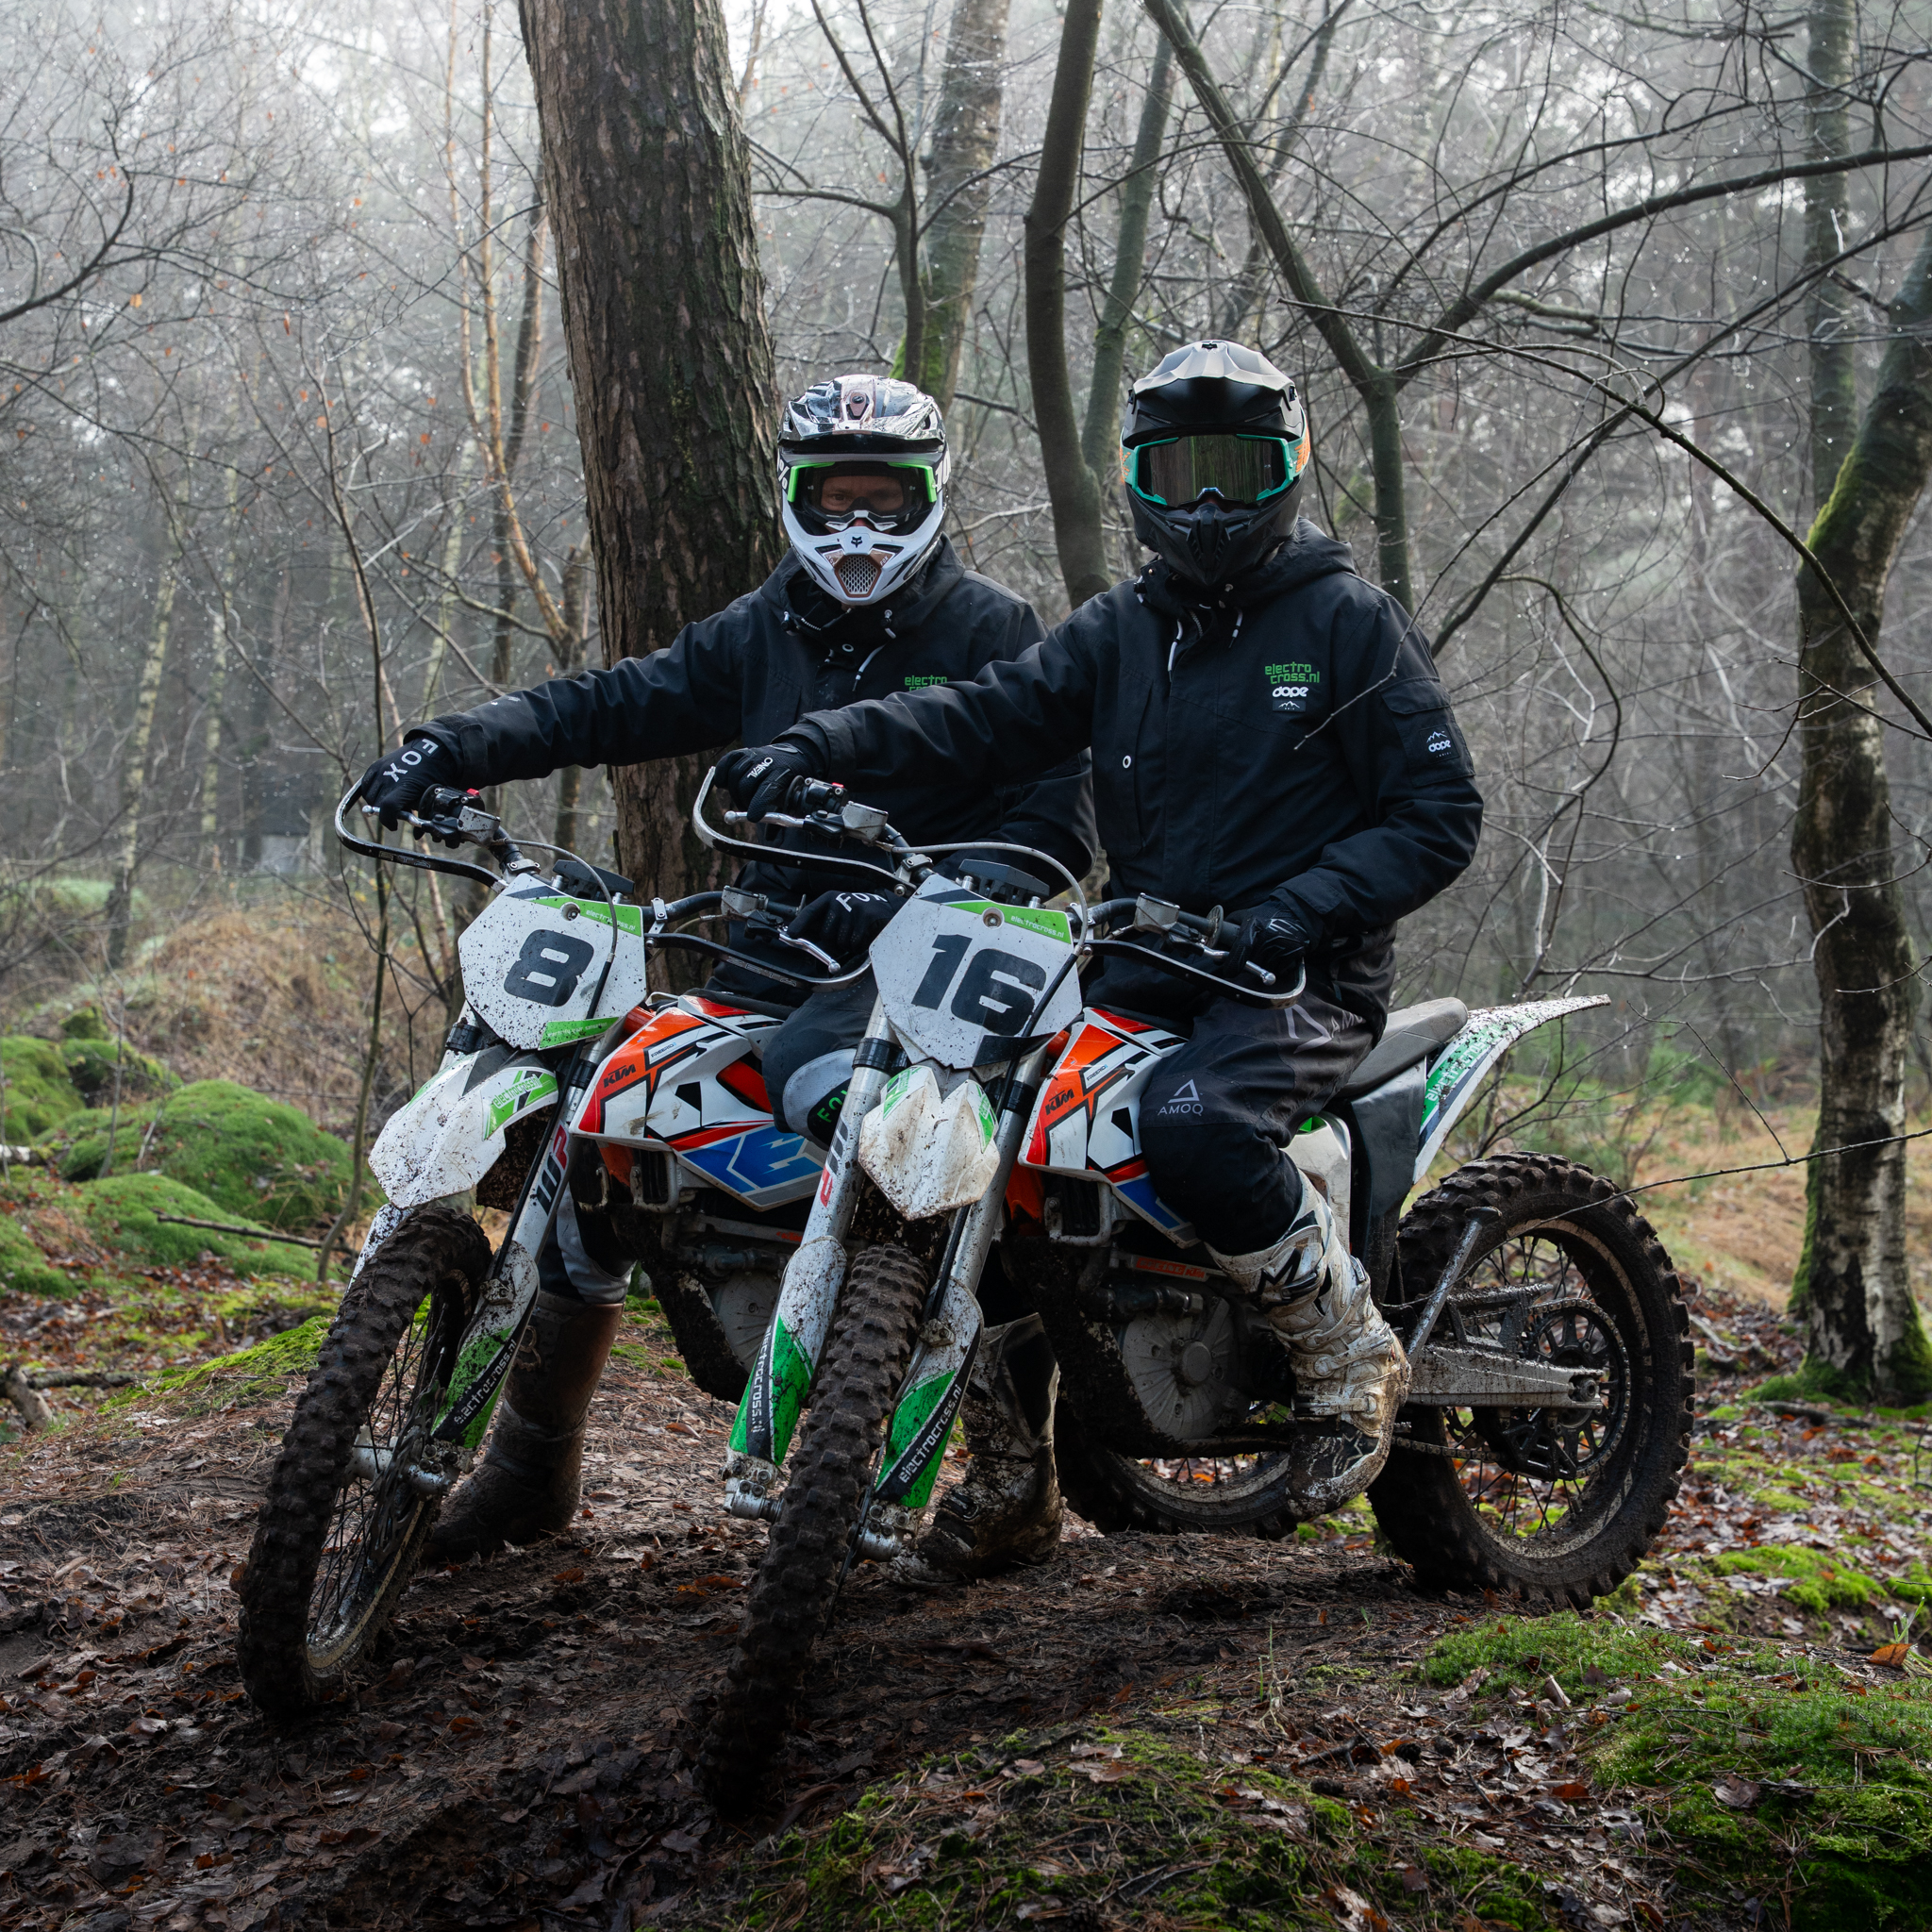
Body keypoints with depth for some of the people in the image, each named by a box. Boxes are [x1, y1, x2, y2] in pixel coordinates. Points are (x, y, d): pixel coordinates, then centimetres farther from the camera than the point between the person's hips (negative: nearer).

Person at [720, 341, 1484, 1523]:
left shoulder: (1351, 621, 0)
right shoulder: (1121, 631, 16)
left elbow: (1440, 814, -4)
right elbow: (995, 714, 2)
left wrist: (1297, 910, -19)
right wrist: (827, 743, -15)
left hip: (1305, 973, -6)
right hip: (1147, 960, 6)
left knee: (1194, 1126, -34)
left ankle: (1352, 1358, -11)